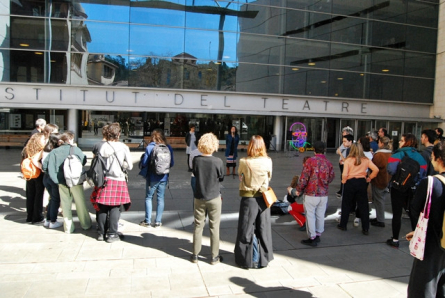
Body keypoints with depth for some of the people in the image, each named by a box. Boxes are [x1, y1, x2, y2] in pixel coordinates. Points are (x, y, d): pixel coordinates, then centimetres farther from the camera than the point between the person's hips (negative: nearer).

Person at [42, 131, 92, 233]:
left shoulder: (54, 152, -1)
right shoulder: (75, 149, -9)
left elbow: (45, 165, -1)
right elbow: (84, 160, -6)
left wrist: (55, 176, 11)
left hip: (62, 182, 2)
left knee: (66, 204, 12)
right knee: (80, 203, 11)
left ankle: (68, 227, 15)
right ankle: (86, 224, 22)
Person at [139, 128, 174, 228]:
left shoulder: (149, 147, -11)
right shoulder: (168, 148, -2)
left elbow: (144, 163, -12)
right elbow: (172, 164, 1)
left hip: (152, 177, -2)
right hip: (163, 177, 3)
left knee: (149, 198, 12)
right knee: (161, 198, 10)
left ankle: (148, 221, 16)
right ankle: (158, 222, 14)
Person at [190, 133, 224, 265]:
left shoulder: (196, 160, -10)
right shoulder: (218, 161, -17)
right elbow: (221, 178, -2)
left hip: (199, 198, 2)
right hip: (214, 198, -2)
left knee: (198, 226, 14)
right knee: (214, 227, 9)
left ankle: (195, 255, 23)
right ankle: (215, 257, 19)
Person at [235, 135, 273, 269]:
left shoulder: (244, 162, -14)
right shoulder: (268, 161, -9)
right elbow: (269, 177, 6)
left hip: (248, 198, -2)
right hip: (263, 198, 2)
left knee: (247, 230, 11)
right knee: (263, 229, 15)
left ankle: (249, 259, 20)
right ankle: (263, 258, 26)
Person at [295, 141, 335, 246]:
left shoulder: (310, 161, -12)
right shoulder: (328, 163, 1)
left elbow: (304, 177, -12)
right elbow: (331, 178, 9)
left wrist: (299, 190, -1)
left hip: (311, 193, -5)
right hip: (324, 194, 5)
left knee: (310, 215, 4)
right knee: (320, 215, 15)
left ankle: (312, 238, 9)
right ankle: (318, 235, 27)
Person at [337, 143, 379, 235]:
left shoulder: (348, 160, -9)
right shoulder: (366, 160, -1)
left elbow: (344, 175, -16)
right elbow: (376, 169, -7)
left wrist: (343, 182, 2)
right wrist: (369, 178, 5)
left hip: (350, 183, -2)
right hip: (362, 182, 2)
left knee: (346, 205, 13)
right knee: (363, 206, 9)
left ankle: (343, 225, 22)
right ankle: (365, 229, 12)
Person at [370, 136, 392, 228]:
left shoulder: (379, 154, -21)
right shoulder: (390, 154, 4)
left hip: (378, 180, -8)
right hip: (386, 179, 8)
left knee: (378, 199, 1)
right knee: (381, 198, 18)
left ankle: (380, 221, 7)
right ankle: (379, 217, 28)